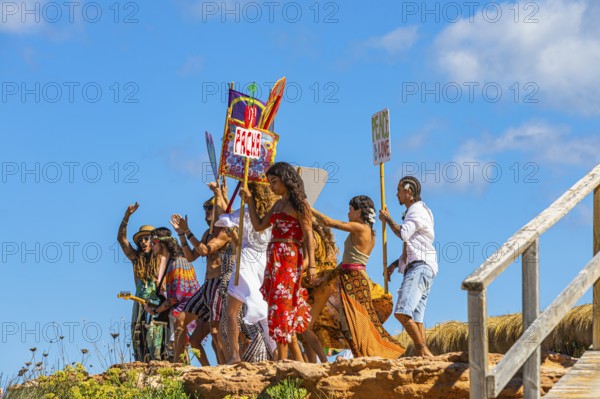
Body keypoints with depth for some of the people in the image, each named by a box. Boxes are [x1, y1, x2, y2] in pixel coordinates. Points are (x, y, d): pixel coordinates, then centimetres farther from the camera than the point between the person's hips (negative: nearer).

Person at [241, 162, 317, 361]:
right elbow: (259, 226, 21)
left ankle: (282, 359, -13)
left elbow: (308, 235, -9)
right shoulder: (278, 204, 19)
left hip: (289, 258, -8)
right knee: (286, 307, 7)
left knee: (281, 306, -12)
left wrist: (311, 265, -16)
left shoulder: (298, 204, -4)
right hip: (274, 259, 8)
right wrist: (250, 200, 15)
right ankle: (297, 358, 11)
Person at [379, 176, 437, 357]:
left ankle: (422, 351, -22)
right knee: (415, 318, 2)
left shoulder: (417, 210, -4)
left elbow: (403, 234, -20)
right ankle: (423, 356, -4)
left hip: (420, 267, -11)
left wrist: (387, 219, -3)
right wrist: (395, 264, 23)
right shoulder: (413, 212, 27)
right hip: (415, 268, 11)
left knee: (402, 312, -22)